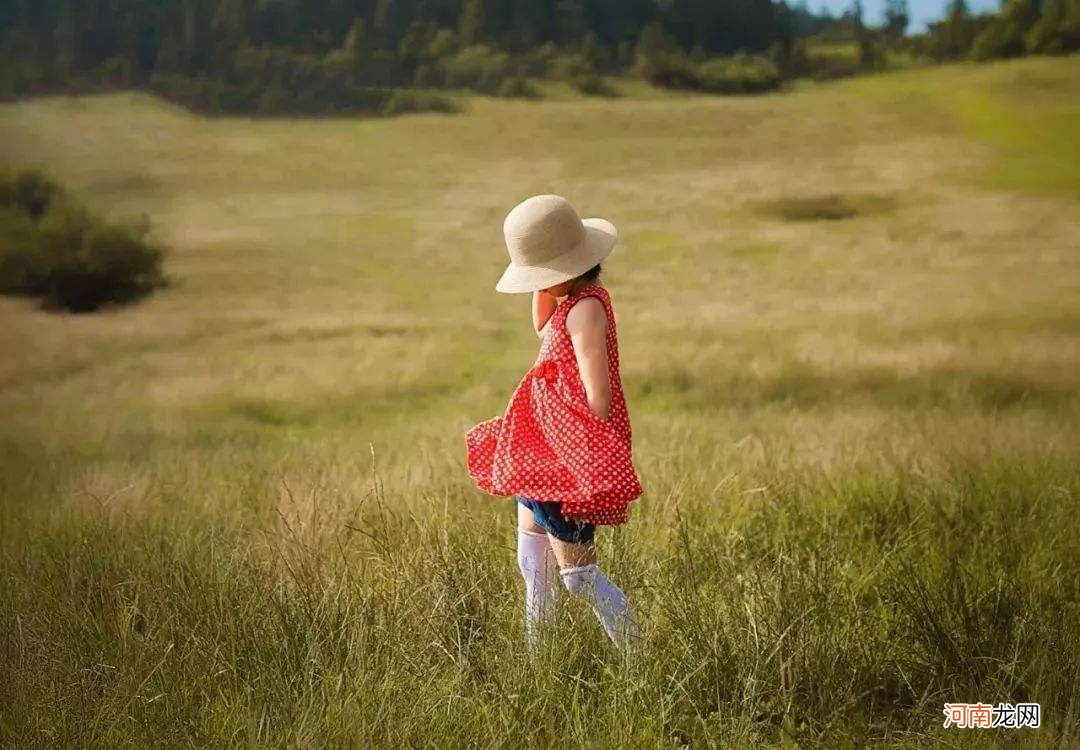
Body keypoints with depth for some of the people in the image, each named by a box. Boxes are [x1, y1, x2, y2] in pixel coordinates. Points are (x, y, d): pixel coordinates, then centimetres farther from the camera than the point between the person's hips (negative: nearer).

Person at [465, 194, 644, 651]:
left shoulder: (585, 308, -22)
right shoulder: (574, 298, 8)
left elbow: (597, 397, -26)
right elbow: (542, 328, 31)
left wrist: (584, 468, -23)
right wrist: (543, 287, 13)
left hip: (568, 462, -11)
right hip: (543, 454, 11)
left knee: (578, 578, -5)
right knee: (532, 563, 20)